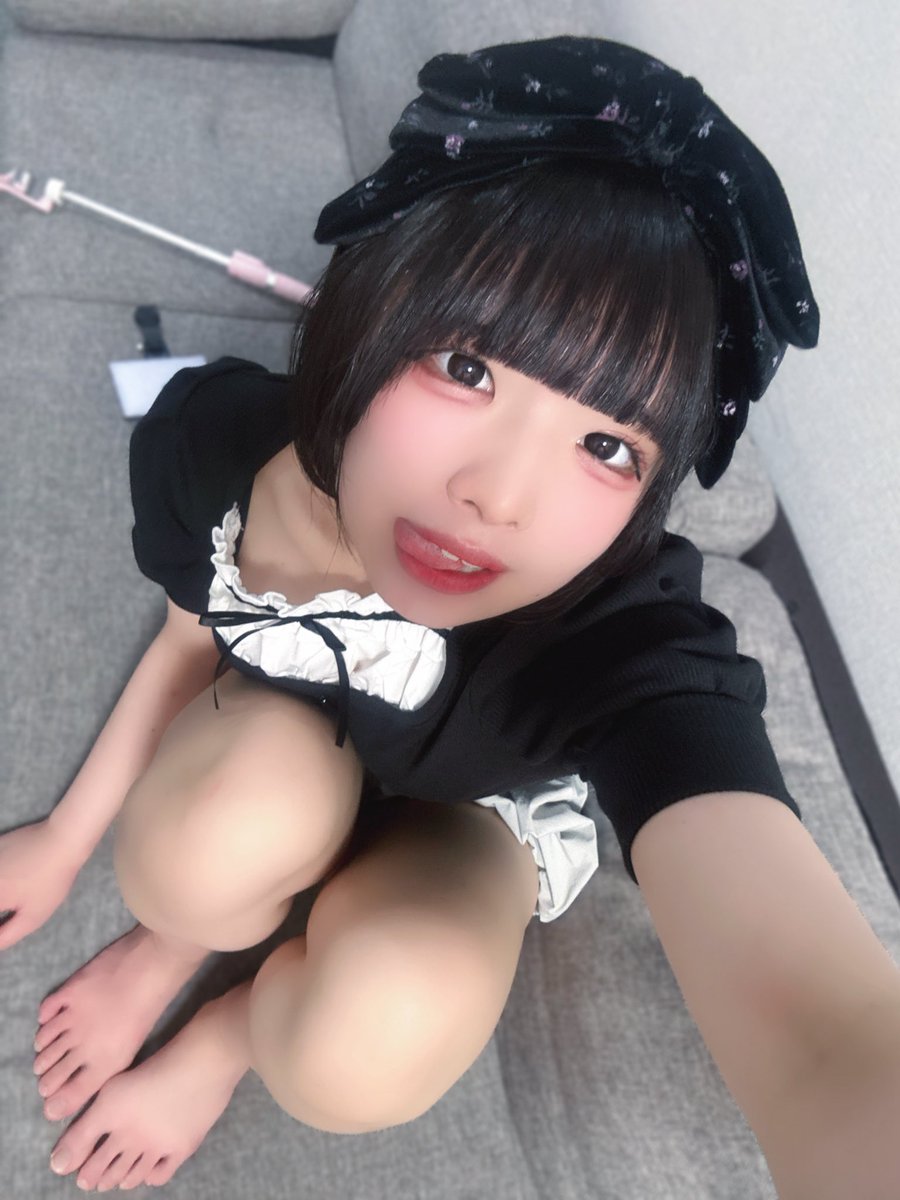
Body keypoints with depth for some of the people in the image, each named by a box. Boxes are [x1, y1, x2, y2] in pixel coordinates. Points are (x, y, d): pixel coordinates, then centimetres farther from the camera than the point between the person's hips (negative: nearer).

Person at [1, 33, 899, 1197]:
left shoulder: (632, 657, -41)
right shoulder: (211, 434, -28)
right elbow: (193, 632, -6)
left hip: (474, 808, -1)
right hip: (278, 734, 2)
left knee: (359, 1053, -31)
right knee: (212, 851, -34)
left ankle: (229, 1028, 5)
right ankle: (179, 938, 3)